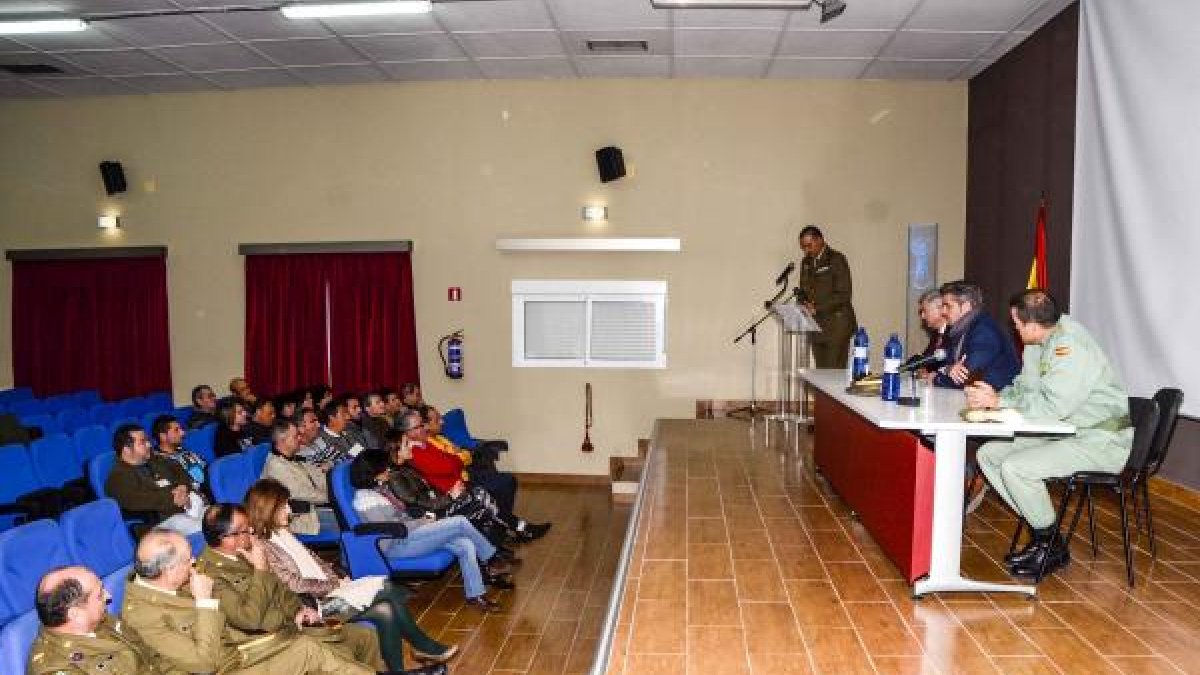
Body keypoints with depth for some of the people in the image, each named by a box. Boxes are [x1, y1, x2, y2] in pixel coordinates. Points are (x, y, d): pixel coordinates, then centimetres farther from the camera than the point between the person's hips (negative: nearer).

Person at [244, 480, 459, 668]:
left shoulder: (283, 533, 13)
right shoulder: (264, 547, -14)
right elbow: (296, 585, -18)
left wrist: (337, 578, 3)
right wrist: (334, 585, -10)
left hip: (328, 590, 8)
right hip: (314, 604, -8)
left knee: (386, 611, -12)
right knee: (385, 587, -17)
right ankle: (426, 646, -2)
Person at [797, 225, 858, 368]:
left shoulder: (836, 260, -7)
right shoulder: (806, 263, 14)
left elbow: (844, 294, -13)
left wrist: (817, 308, -19)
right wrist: (805, 304, -2)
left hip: (837, 325, -6)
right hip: (816, 327, 6)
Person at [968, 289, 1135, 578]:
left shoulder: (1071, 348, -25)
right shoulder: (1039, 341, 4)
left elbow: (1052, 406, -32)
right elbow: (1025, 387, 12)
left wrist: (998, 401, -24)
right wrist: (996, 396, -9)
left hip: (1101, 442, -10)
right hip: (1064, 433, 10)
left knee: (1014, 468, -25)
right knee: (988, 453, 3)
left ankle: (1052, 546, -1)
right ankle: (1041, 532, 10)